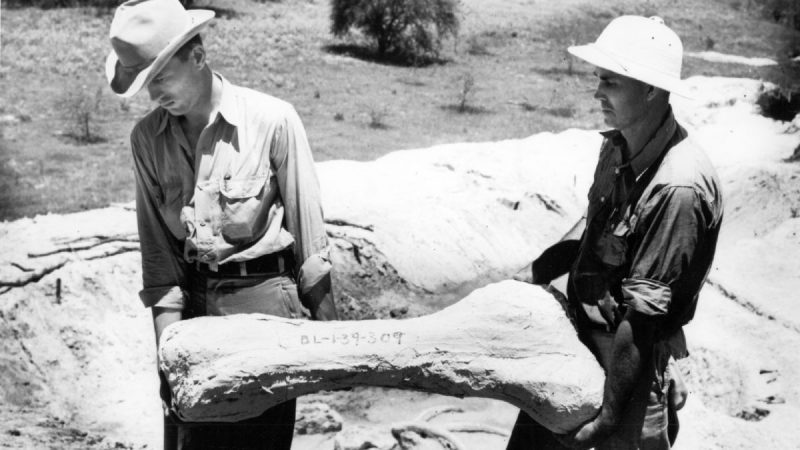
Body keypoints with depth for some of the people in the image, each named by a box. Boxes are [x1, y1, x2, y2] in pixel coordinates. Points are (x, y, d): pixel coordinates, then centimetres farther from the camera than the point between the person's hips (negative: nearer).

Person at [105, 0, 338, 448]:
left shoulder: (273, 120, -11)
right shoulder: (147, 137, 2)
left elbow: (309, 230, -7)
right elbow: (157, 246, 4)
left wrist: (327, 331, -5)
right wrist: (168, 337, -4)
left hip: (263, 296, -4)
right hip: (191, 299, 4)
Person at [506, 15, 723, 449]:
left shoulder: (679, 188, -27)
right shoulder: (617, 147, -1)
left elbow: (643, 315, -25)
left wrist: (609, 411, -20)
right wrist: (534, 273, 10)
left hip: (629, 365, -8)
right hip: (579, 338, 8)